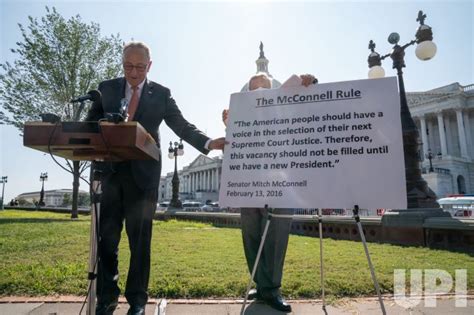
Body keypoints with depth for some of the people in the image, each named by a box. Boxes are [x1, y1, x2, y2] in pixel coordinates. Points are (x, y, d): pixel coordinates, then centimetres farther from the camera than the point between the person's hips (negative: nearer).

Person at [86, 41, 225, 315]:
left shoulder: (161, 94, 4)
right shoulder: (107, 88, 11)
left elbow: (183, 126, 0)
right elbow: (90, 123, 9)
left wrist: (209, 143, -15)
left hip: (143, 173, -2)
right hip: (111, 170, 2)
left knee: (140, 238, 5)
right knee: (107, 236, 6)